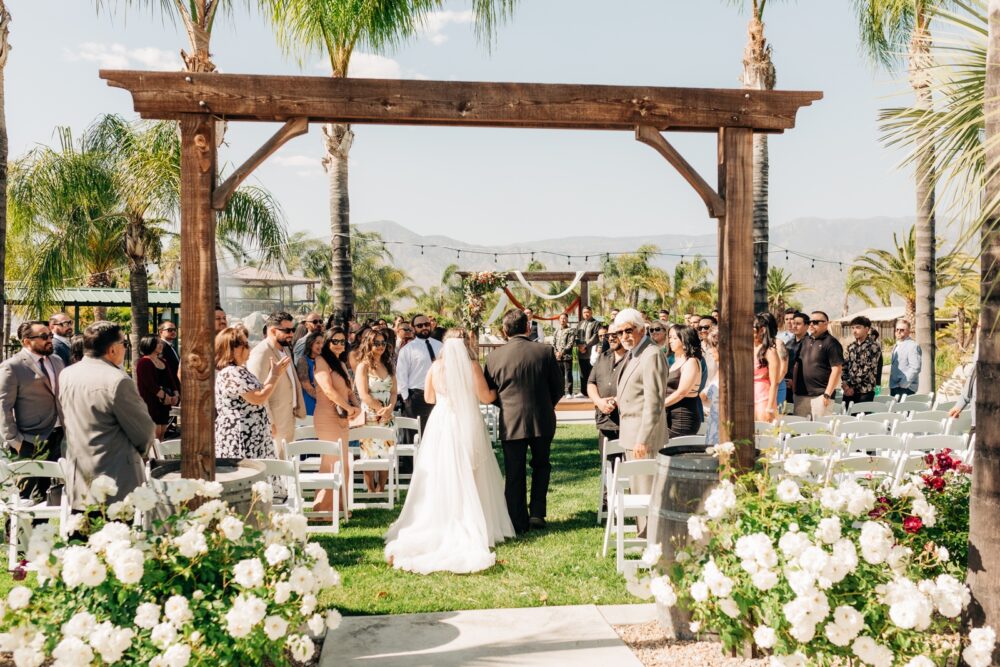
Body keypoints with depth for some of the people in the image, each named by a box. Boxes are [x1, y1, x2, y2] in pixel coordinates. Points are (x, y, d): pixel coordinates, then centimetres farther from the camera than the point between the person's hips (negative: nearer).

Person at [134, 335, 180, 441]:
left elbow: (170, 379, 12)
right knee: (156, 432, -11)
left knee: (162, 432, 9)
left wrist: (175, 394, -4)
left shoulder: (162, 362, 17)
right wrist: (164, 396, -17)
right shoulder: (144, 362, -9)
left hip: (164, 403, 8)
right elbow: (150, 383, -17)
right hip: (151, 403, -8)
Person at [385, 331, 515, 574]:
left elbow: (429, 397, 12)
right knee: (469, 478, 7)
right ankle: (471, 526, 8)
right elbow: (486, 397, -4)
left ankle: (438, 524, 11)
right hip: (467, 426, -2)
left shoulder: (436, 367, -1)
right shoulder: (472, 367, -9)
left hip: (441, 424, 2)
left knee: (441, 478, 9)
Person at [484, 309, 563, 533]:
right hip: (542, 420, 1)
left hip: (511, 422, -1)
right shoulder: (545, 352, -6)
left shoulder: (495, 356, -6)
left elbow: (489, 394, 3)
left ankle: (519, 522, 13)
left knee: (514, 473, 9)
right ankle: (537, 513, 14)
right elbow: (558, 388, 1)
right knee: (541, 465, 21)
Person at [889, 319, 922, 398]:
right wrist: (891, 384, 16)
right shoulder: (896, 346, 20)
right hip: (894, 387, 9)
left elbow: (915, 368, -17)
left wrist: (904, 383, -18)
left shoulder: (913, 346, -9)